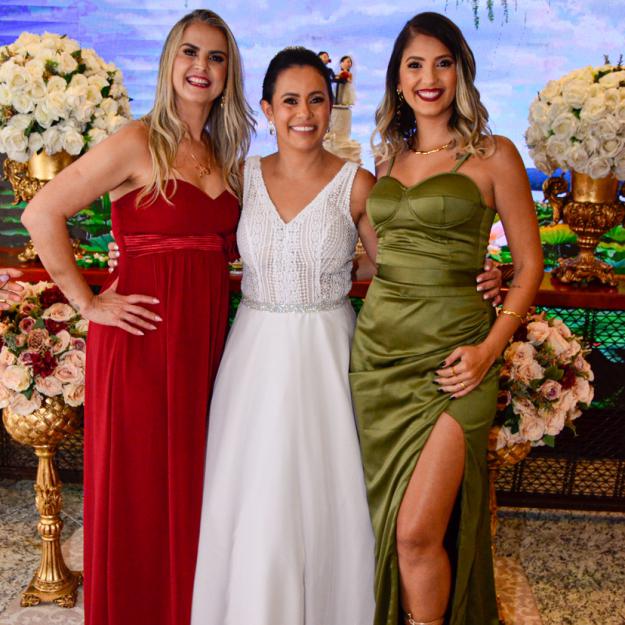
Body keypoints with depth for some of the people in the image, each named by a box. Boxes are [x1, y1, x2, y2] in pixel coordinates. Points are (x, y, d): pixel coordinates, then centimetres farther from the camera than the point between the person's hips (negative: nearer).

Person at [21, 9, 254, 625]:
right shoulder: (138, 143, -6)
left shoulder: (227, 157, 13)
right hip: (143, 337, -6)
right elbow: (41, 214, -11)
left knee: (191, 490, 15)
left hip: (207, 337, 6)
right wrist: (88, 303, -10)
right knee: (137, 489, 5)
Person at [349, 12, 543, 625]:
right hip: (378, 351, 5)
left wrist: (489, 348, -11)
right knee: (388, 523, 13)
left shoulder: (494, 155, -1)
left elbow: (528, 264, 0)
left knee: (417, 532, -10)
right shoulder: (388, 158, 13)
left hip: (450, 358, -4)